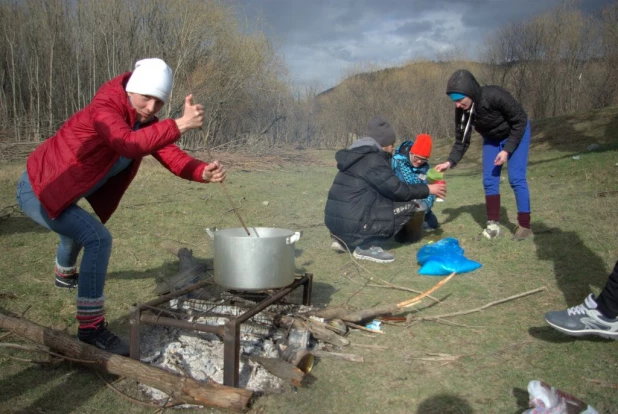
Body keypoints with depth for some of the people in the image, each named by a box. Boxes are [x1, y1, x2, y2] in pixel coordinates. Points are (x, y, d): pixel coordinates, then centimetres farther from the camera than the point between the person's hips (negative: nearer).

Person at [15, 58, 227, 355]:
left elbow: (172, 156, -15)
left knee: (76, 230, 35)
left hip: (55, 188, 9)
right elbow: (128, 143, -50)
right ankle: (90, 326, -15)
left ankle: (65, 274, 69)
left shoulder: (146, 121, -4)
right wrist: (180, 125, -57)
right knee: (98, 238, -25)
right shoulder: (104, 108, -29)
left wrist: (203, 172, -34)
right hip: (37, 190, -9)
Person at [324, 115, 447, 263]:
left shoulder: (359, 156, 19)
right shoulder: (372, 159, -10)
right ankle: (366, 247, -5)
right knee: (408, 205, -4)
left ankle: (343, 239, 16)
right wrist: (427, 189, 2)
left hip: (336, 219, 10)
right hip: (351, 222, -10)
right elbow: (397, 190, -11)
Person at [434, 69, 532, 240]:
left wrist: (507, 150, -27)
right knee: (489, 181, 1)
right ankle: (493, 225, 10)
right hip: (492, 139, 5)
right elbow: (461, 141, -12)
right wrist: (450, 162, -27)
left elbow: (520, 121, -24)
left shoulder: (495, 96, -37)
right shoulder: (462, 110, -22)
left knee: (516, 178, -12)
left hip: (517, 133, -5)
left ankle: (524, 226, -3)